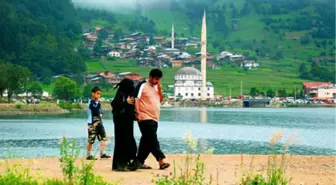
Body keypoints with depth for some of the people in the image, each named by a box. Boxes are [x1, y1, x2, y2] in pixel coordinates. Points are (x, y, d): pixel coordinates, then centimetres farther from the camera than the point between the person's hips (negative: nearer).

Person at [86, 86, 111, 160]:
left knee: (103, 138, 1)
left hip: (99, 123, 8)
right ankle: (89, 155, 6)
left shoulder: (97, 102, 13)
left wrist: (101, 114, 2)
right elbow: (95, 111, -25)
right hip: (92, 124, -8)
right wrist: (99, 103, -22)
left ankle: (102, 153, 2)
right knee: (91, 140, -3)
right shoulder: (91, 102, -12)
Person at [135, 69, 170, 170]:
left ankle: (140, 162, 15)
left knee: (146, 142, 10)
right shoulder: (143, 86, -4)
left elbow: (161, 100, 18)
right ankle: (161, 161, -14)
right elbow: (137, 100, -8)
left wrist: (160, 90, 2)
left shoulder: (156, 87, 18)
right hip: (145, 118, -8)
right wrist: (137, 113, -15)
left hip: (154, 119, 8)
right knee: (153, 141, -10)